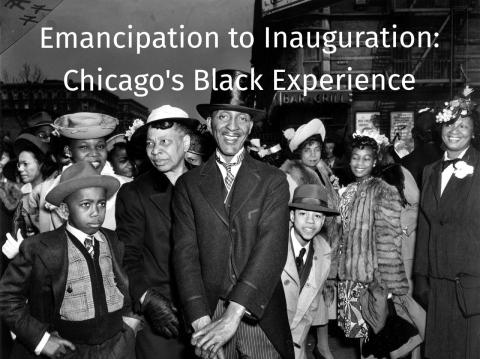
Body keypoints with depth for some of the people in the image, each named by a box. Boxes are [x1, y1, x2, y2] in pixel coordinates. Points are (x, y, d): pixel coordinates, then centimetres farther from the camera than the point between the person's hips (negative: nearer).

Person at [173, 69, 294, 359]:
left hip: (261, 317, 0)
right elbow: (185, 253, -6)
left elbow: (271, 248, -13)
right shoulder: (189, 184, 1)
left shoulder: (273, 181, -2)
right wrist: (201, 322, -18)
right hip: (209, 314, 1)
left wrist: (233, 316, -21)